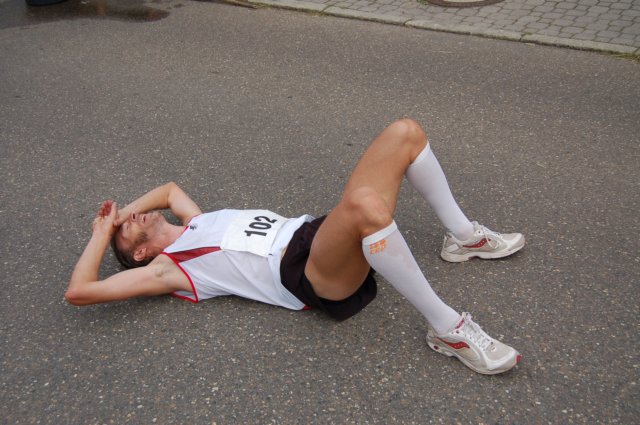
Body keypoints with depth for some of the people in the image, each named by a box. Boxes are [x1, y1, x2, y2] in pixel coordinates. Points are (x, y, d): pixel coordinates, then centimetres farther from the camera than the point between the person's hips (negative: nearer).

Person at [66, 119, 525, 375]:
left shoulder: (195, 225, 28)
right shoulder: (165, 268, 7)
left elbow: (170, 188, 47)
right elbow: (79, 291, 0)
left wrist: (123, 208, 31)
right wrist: (103, 231, 12)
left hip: (315, 231, 9)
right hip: (307, 275, -8)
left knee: (405, 132, -2)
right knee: (365, 202, -45)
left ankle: (463, 236, 11)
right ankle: (447, 329, -28)